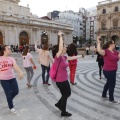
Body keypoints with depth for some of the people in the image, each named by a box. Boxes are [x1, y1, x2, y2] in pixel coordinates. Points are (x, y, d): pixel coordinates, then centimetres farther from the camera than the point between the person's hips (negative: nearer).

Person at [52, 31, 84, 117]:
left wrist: (80, 56, 32)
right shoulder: (58, 57, -20)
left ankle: (59, 104, 42)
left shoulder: (63, 57, 5)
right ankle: (63, 112, 28)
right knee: (65, 95, 8)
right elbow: (60, 48, -37)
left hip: (64, 79, 9)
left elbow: (72, 58, 21)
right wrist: (60, 36, -32)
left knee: (68, 93, 21)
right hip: (60, 80, -9)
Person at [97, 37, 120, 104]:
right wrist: (99, 42, -34)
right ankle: (111, 99, 18)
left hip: (113, 71, 10)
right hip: (109, 71, -10)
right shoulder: (106, 51, -18)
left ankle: (104, 95, 38)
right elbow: (99, 50, -36)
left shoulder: (115, 51, 8)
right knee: (112, 84, 2)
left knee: (108, 83, 22)